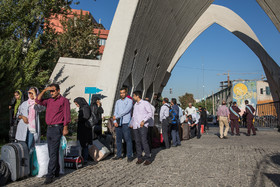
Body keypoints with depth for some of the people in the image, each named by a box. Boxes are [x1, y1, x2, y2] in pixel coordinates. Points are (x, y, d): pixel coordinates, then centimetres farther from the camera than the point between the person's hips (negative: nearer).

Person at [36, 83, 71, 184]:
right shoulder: (49, 101, 16)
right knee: (52, 152, 13)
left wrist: (65, 128, -14)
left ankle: (50, 175, -6)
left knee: (53, 153, -9)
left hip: (57, 128, -7)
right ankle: (56, 172, 25)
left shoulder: (64, 100, -5)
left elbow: (67, 115, -9)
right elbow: (38, 100, 16)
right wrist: (44, 90, 6)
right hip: (49, 128, 7)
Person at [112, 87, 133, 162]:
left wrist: (116, 116, -8)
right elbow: (115, 112, 9)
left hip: (125, 123, -5)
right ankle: (119, 155, 17)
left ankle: (130, 156, 2)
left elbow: (126, 111, -12)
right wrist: (115, 121, -5)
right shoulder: (118, 102, 16)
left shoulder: (130, 101, -1)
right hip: (118, 123, 5)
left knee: (128, 140, -4)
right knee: (118, 140, 9)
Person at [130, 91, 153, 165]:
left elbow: (150, 113, -5)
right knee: (137, 142, 4)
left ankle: (148, 158, -5)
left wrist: (143, 121, -14)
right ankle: (140, 157, 11)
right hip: (135, 126, 6)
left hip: (143, 126, -6)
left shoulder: (145, 103, 0)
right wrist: (131, 124, 18)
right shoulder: (135, 105, 20)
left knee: (144, 141, -12)